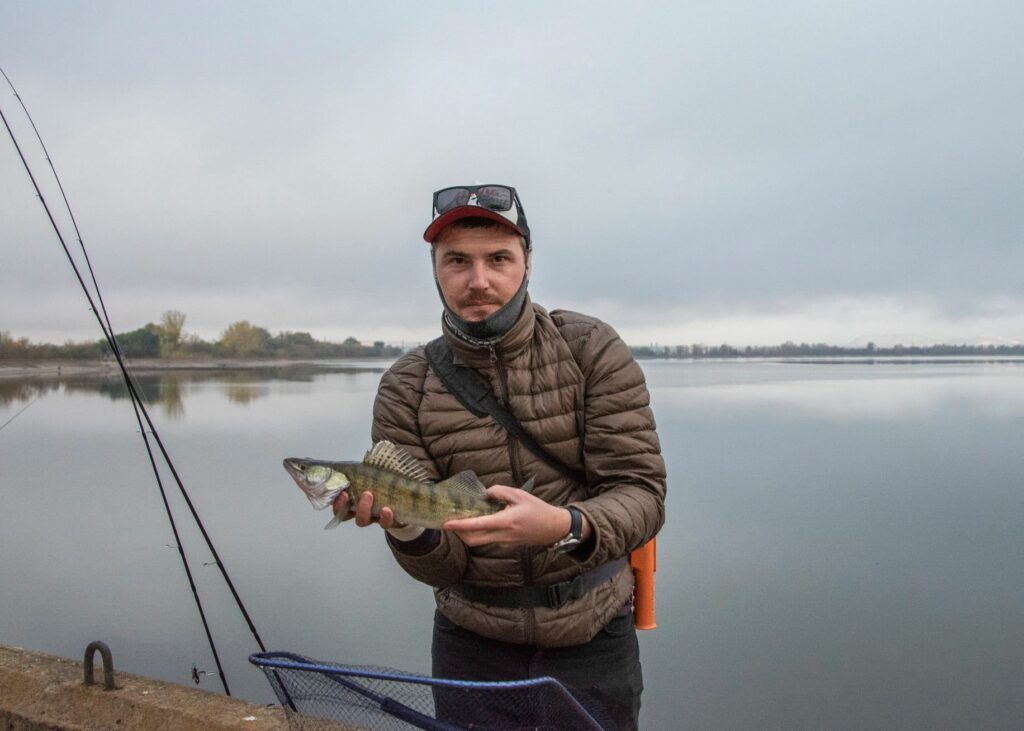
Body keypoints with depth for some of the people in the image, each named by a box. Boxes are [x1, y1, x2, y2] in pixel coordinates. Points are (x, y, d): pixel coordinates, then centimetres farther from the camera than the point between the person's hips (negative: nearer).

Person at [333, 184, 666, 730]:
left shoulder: (592, 349, -11)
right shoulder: (405, 390, -9)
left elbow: (641, 493, -17)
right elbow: (442, 565, -9)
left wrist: (565, 527, -37)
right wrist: (406, 529, -32)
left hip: (591, 636, -1)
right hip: (471, 639, 1)